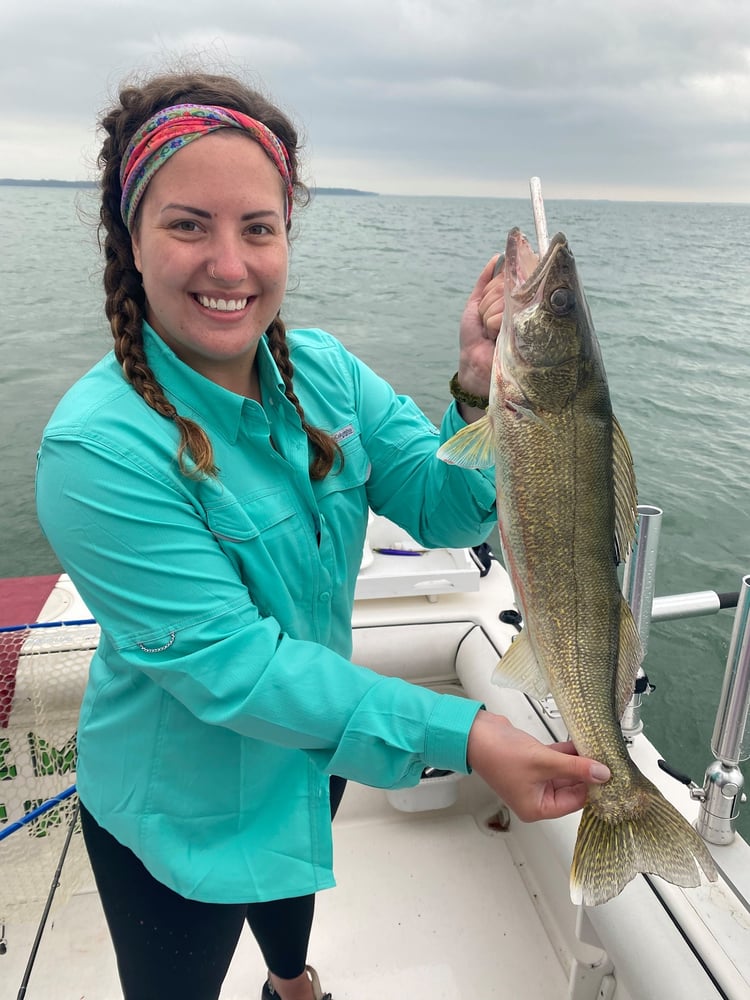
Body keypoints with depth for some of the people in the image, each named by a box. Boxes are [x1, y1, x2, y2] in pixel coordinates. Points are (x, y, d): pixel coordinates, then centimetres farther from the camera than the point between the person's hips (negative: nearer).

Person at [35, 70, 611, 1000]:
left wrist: (481, 393, -33)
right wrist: (461, 735, -37)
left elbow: (444, 508, -13)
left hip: (313, 755, 6)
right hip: (180, 811, -5)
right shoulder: (98, 445, -31)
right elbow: (228, 663, -33)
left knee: (294, 888, 37)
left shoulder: (325, 371, -13)